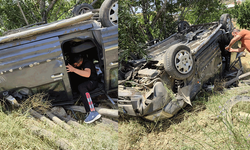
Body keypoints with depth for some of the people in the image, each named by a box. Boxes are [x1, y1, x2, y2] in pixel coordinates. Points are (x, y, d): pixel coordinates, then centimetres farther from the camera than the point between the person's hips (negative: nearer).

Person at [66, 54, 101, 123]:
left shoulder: (87, 63, -24)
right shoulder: (77, 61, 0)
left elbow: (88, 74, -44)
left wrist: (74, 69, -52)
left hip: (92, 81, -10)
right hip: (84, 81, 10)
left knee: (81, 87, -39)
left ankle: (93, 112, -50)